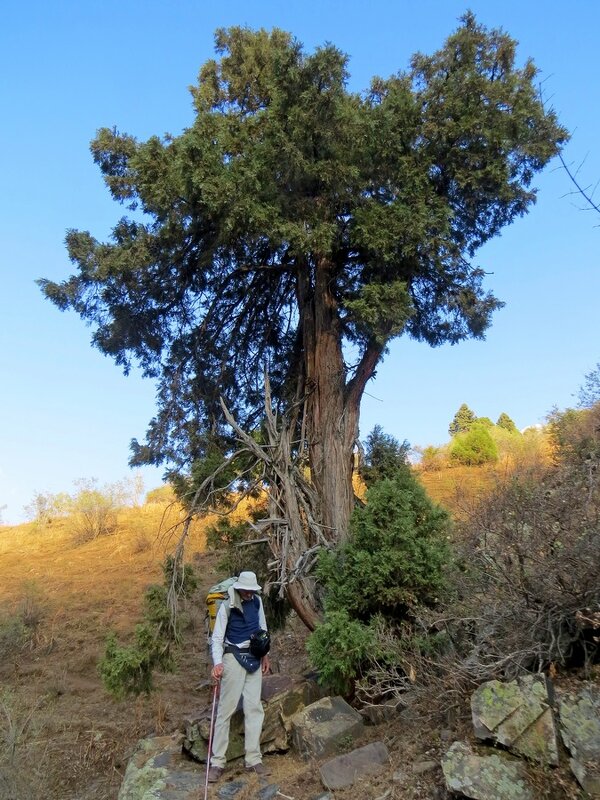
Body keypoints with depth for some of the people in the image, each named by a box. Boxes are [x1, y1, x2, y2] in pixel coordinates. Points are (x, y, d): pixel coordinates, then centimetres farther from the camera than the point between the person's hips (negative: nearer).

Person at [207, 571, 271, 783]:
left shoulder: (257, 601, 2)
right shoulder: (227, 606, -12)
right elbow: (217, 637, -12)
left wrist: (265, 655, 14)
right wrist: (217, 663, -26)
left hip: (254, 659, 5)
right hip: (234, 658, -5)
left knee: (254, 708, 4)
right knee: (226, 708, -4)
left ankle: (253, 759, 12)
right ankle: (217, 762, 5)